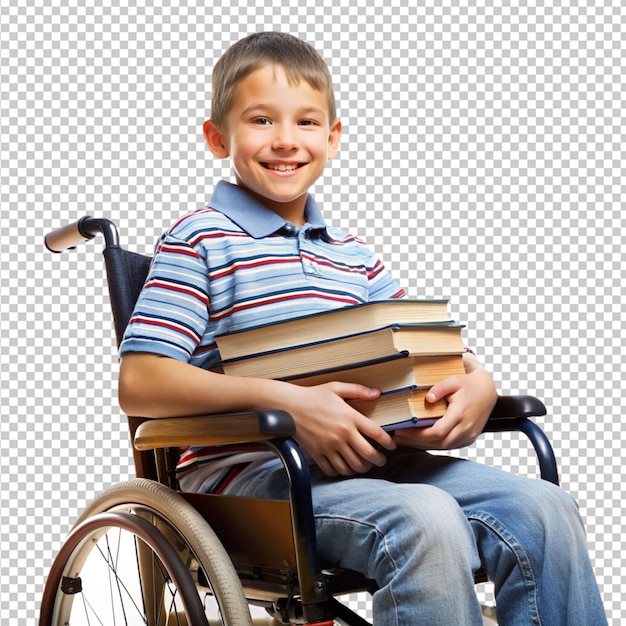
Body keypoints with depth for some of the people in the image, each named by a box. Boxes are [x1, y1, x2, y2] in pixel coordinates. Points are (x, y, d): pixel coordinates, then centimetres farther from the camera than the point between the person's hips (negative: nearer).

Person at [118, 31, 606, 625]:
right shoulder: (201, 240, -1)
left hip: (365, 458, 6)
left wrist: (477, 380, -7)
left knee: (545, 509, -14)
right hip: (248, 470, -6)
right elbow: (138, 383, -12)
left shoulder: (353, 254, 19)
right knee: (426, 521, -33)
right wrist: (287, 401, -22)